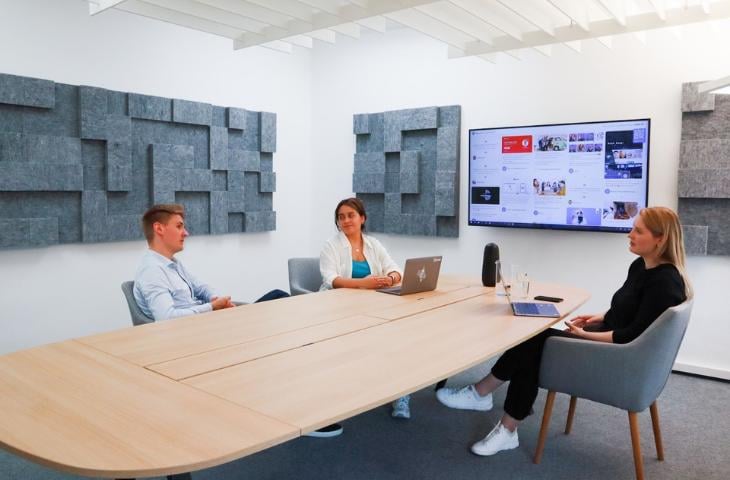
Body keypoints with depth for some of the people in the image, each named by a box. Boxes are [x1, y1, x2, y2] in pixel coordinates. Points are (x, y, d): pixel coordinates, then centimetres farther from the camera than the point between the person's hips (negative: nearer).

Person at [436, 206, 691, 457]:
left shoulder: (664, 282, -20)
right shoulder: (640, 266, 8)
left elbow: (634, 336, -23)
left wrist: (587, 336, -21)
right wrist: (599, 318, 4)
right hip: (610, 344, 9)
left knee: (535, 343, -15)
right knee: (534, 340, -9)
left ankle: (480, 393, 0)